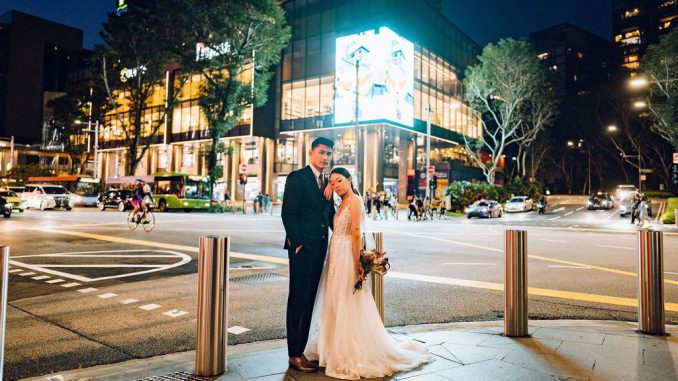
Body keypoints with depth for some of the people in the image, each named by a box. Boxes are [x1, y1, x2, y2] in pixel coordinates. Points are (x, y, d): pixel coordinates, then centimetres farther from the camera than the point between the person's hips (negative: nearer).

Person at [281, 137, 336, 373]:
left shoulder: (327, 183, 15)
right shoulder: (297, 178, -7)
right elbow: (288, 214, -13)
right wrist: (297, 244, -16)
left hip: (319, 249, 7)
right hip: (302, 248, -7)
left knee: (310, 300, 12)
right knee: (299, 300, -1)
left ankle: (304, 348, 23)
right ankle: (295, 355, 9)